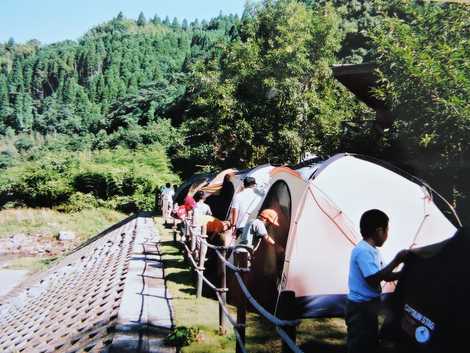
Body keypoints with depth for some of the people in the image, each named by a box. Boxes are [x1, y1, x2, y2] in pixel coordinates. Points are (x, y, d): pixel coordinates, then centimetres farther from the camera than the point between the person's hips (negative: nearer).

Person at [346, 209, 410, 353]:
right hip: (361, 308, -10)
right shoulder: (363, 251, -19)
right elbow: (373, 279, -27)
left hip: (369, 306, 10)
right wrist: (397, 261, -23)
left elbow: (385, 276, 16)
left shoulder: (372, 250, 11)